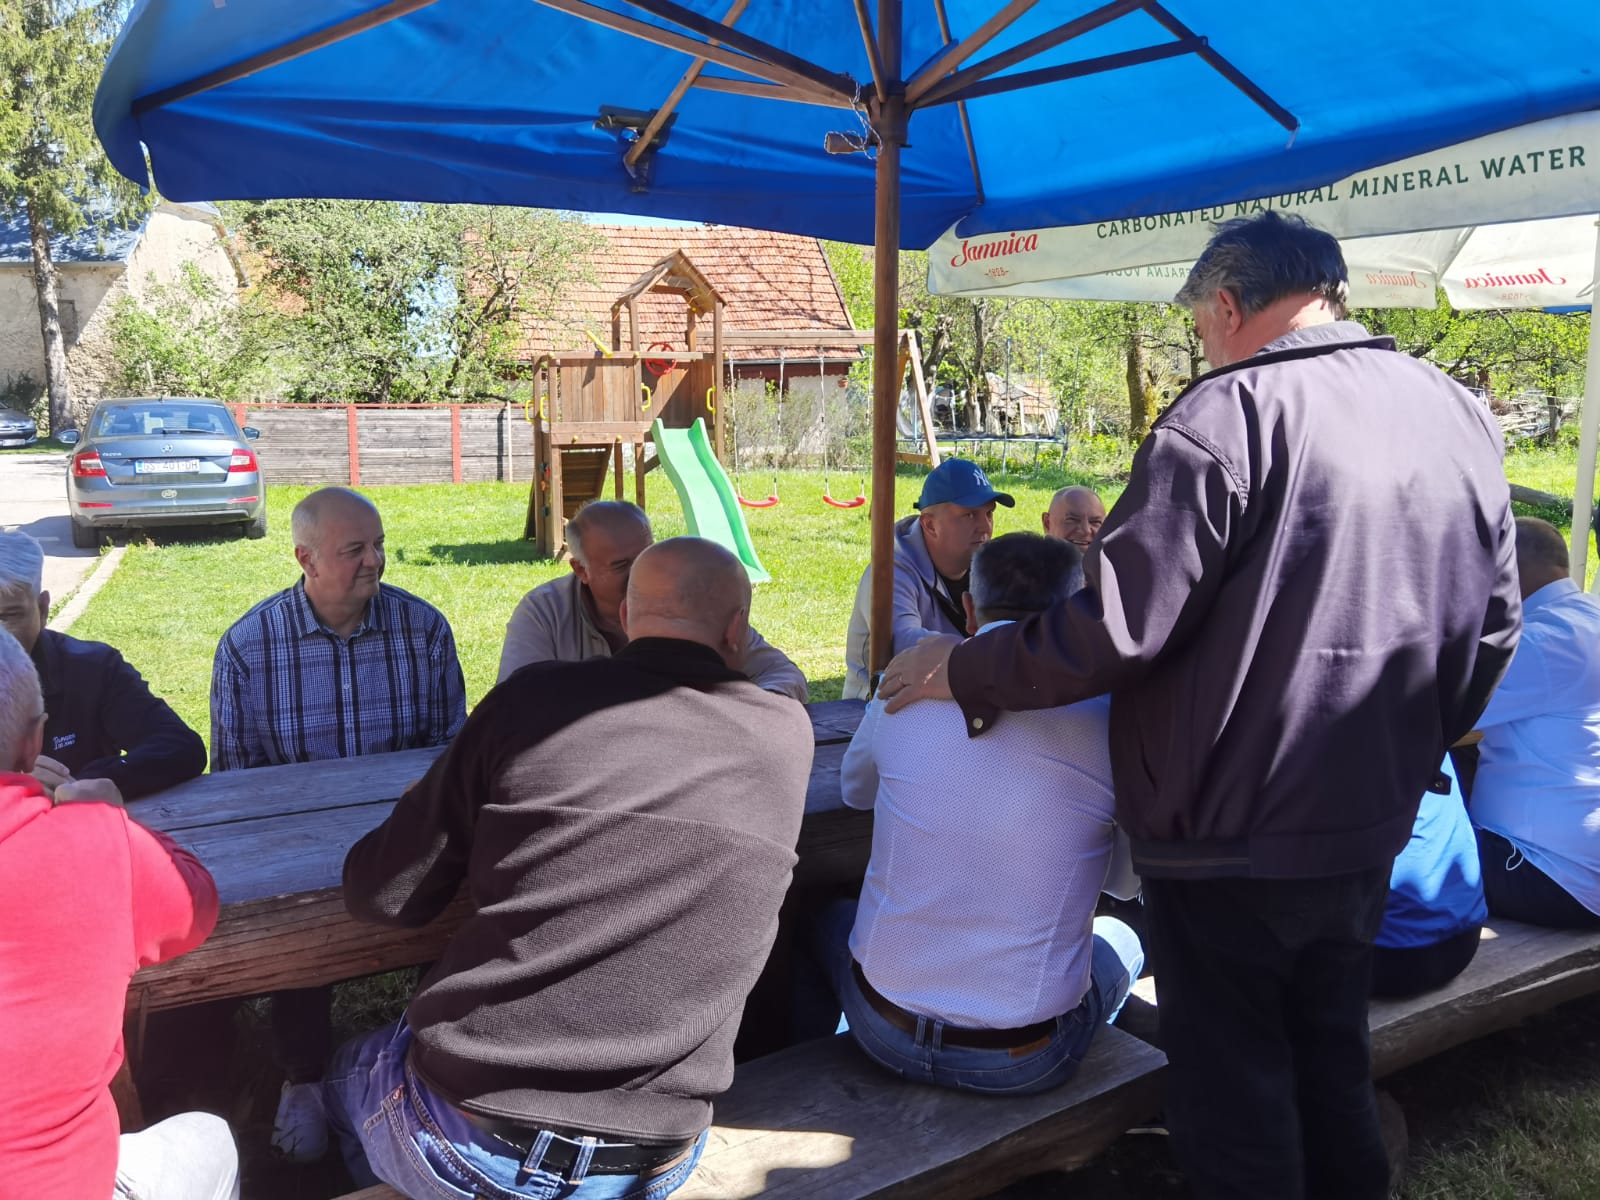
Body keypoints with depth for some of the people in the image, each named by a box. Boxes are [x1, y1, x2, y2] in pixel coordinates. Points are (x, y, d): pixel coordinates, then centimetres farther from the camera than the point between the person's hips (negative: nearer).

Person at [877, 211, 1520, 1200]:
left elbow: (1117, 627, -23)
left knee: (1234, 1092, 11)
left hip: (1232, 835, -7)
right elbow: (1493, 632, 11)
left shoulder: (1229, 415, -19)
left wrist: (965, 672, -9)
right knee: (1331, 1064, 25)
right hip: (1372, 830, 7)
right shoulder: (1462, 415, 5)